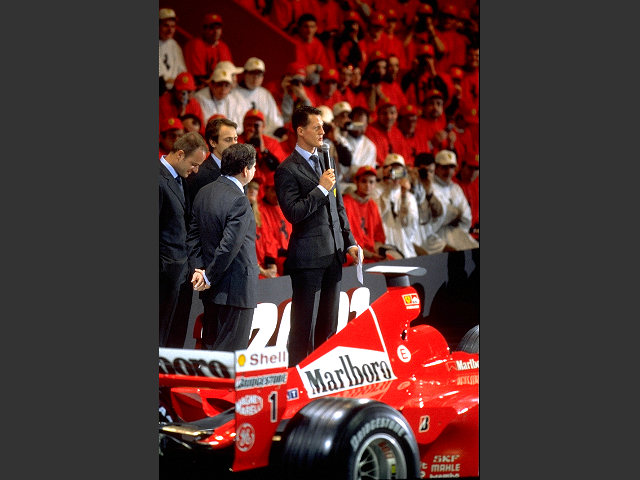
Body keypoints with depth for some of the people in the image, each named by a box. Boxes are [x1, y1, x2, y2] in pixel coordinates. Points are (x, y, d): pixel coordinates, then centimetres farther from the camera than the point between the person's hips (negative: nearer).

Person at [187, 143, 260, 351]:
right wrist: (209, 278, -13)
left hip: (211, 288, 9)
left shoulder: (204, 193, 7)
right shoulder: (238, 201, -19)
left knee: (210, 346, 15)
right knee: (231, 350, -3)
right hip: (236, 287, -9)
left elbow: (193, 236, 8)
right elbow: (229, 246, -22)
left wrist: (200, 269, 1)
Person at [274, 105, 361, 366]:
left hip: (333, 255, 7)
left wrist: (349, 242, 14)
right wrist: (321, 189, -17)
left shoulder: (326, 162, 15)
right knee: (304, 325, -4)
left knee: (329, 325, 11)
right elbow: (293, 212, -18)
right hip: (308, 258, -7)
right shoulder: (287, 170, -8)